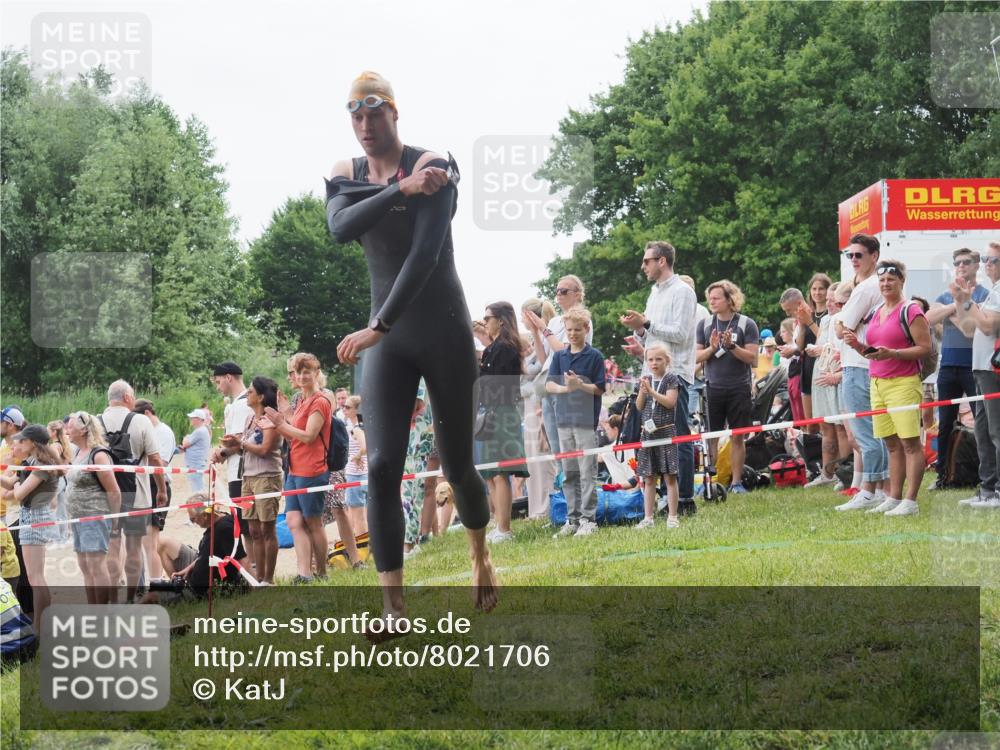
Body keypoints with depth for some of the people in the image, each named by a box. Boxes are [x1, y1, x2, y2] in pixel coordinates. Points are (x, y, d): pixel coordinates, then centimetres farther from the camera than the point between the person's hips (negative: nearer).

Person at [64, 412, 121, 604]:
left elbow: (114, 491, -15)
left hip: (95, 517, -9)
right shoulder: (79, 453, 13)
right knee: (85, 567, 11)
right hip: (78, 518, 10)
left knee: (97, 566, -9)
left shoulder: (98, 455, -15)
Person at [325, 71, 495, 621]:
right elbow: (340, 228, -17)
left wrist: (378, 326, -28)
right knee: (381, 466, -13)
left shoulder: (432, 166, -10)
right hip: (387, 339, 3)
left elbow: (425, 253, -21)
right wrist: (402, 189, -27)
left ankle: (481, 554, 37)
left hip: (443, 331, -3)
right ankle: (393, 606, -13)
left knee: (456, 465, 6)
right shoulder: (347, 175, 5)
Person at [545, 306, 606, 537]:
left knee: (587, 472, -5)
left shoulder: (594, 356, -1)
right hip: (564, 420, 4)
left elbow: (600, 388, -3)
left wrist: (580, 385, -20)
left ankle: (588, 519, -3)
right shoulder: (559, 356, 11)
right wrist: (565, 388, -16)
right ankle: (573, 518, 14)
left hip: (586, 421, -4)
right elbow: (549, 384, 4)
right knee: (569, 473, 8)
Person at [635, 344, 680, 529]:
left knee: (670, 476, -3)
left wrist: (651, 391, -17)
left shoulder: (671, 379, -2)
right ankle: (648, 517, 11)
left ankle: (672, 517, 1)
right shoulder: (646, 379, 11)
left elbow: (670, 402, -13)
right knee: (649, 478, 7)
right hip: (648, 431, 5)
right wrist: (642, 391, -9)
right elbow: (639, 406, 8)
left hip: (666, 431, -4)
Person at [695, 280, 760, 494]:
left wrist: (732, 346, -19)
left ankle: (736, 482, 6)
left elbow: (752, 358, -6)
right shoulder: (705, 324, 9)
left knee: (737, 436, 1)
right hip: (713, 388, 2)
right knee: (711, 436, 1)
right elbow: (697, 356, 7)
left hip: (739, 388, -2)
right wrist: (712, 348, -12)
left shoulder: (746, 324, -1)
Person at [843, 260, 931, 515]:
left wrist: (891, 353, -20)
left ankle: (910, 501, -8)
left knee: (910, 442, -7)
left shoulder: (910, 311, -5)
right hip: (877, 383, 7)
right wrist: (858, 345, 3)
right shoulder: (875, 313, 17)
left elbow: (925, 347, -11)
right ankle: (893, 498, 12)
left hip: (903, 383, -7)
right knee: (892, 444, 10)